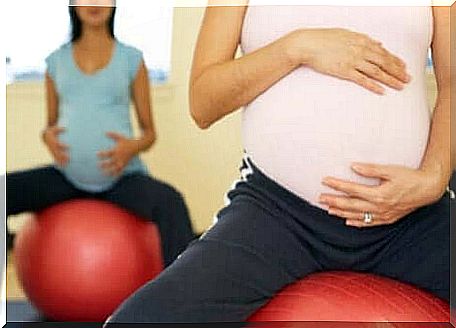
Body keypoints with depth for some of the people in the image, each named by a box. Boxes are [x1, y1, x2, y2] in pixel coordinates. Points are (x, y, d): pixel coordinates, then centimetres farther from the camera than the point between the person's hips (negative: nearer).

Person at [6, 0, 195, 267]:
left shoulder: (132, 59, 5)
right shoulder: (57, 61, 11)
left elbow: (150, 132, 7)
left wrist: (134, 147, -16)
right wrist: (48, 136, -6)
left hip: (122, 176, -3)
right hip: (69, 175, 3)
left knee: (170, 202, -36)